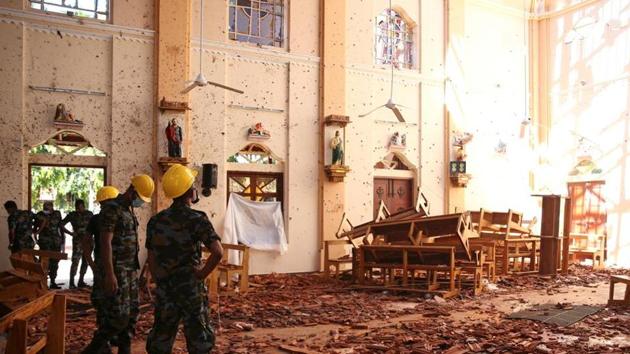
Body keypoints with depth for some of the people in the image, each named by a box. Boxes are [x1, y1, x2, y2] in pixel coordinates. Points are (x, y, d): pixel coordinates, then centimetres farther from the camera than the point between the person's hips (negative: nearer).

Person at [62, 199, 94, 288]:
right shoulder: (72, 215, -1)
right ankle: (71, 283, -9)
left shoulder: (89, 214, 6)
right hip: (78, 241, -4)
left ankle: (81, 281, 19)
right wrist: (70, 233, -8)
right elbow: (62, 225, 1)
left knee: (85, 262, 9)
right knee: (75, 261, -12)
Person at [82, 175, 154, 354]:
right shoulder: (112, 208, -13)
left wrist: (134, 268, 16)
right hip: (116, 269, -9)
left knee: (132, 312, 10)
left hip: (130, 269, 9)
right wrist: (109, 274, -23)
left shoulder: (129, 210, 14)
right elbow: (105, 243, -19)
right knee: (119, 314, -8)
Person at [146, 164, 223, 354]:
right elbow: (218, 252, -24)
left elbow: (152, 259, 9)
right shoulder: (197, 219, -13)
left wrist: (160, 281, 17)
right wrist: (201, 274, -13)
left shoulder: (155, 221, 3)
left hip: (164, 289, 5)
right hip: (191, 288, -5)